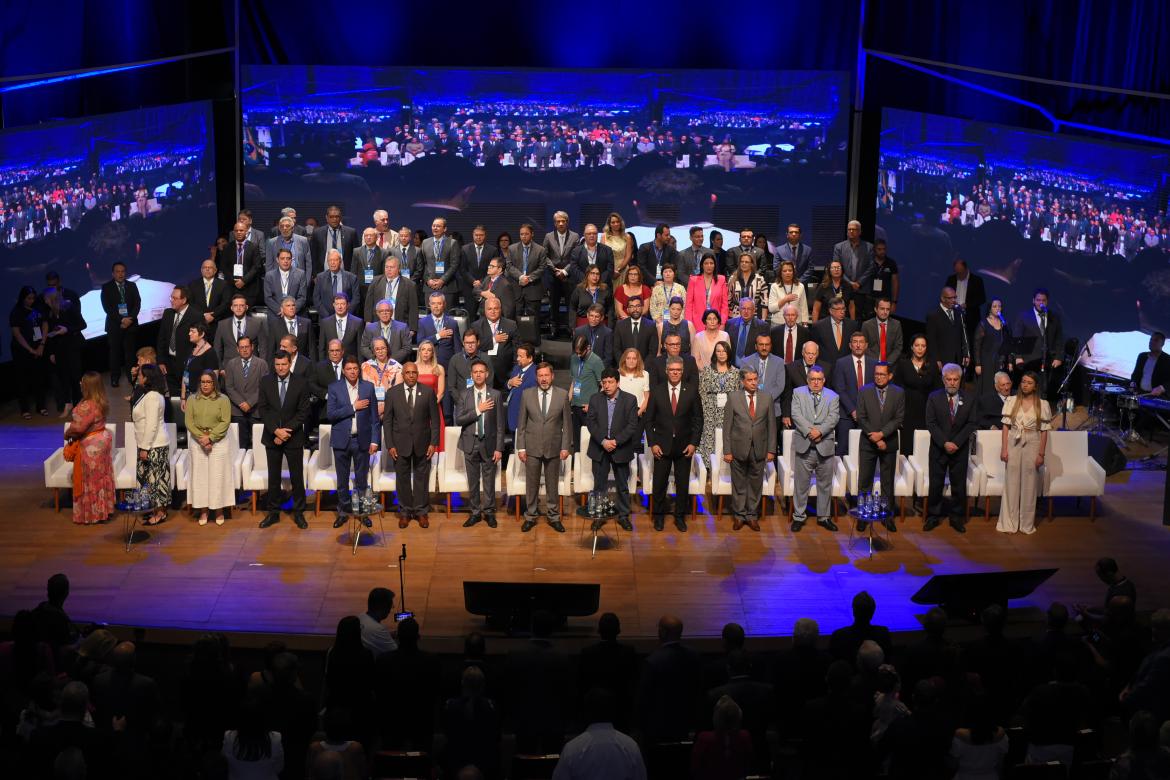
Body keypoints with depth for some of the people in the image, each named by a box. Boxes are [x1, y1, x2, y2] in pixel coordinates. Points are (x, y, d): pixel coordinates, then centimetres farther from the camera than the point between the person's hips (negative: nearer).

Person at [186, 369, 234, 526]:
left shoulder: (223, 399, -2)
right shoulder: (192, 399, 4)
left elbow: (225, 422, -8)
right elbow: (189, 422, -1)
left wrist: (210, 437, -16)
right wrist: (201, 438, -13)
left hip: (218, 442, -2)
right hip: (198, 442, 2)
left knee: (218, 475, -1)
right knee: (200, 475, 3)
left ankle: (219, 510, 9)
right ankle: (203, 511, 9)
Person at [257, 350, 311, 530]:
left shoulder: (301, 383, -5)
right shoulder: (265, 381, 0)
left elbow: (303, 412, -7)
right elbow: (262, 409, -1)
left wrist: (286, 431, -14)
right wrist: (276, 430, -13)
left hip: (294, 437, -2)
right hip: (271, 437, 2)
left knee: (297, 477, 3)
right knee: (273, 477, 9)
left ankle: (299, 513, 13)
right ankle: (273, 513, 18)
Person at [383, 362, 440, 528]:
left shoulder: (428, 392, -1)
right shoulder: (392, 393, -1)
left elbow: (434, 419, 1)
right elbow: (387, 420, 0)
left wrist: (433, 442, -5)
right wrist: (389, 445, -5)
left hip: (422, 443, 0)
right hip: (400, 443, 0)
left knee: (421, 478, 6)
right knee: (402, 478, 7)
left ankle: (421, 511, 16)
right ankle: (405, 511, 18)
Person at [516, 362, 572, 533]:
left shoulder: (562, 395, -2)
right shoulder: (527, 394, -1)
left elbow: (567, 423, 1)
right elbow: (521, 423, 2)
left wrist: (565, 447, -3)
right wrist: (521, 447, -2)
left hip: (553, 448, 0)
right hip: (532, 447, 0)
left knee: (553, 484, 8)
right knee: (531, 484, 6)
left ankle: (553, 517, 19)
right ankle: (531, 516, 18)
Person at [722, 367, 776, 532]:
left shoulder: (767, 398, 3)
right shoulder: (733, 398, -3)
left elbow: (771, 426, 5)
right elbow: (727, 426, -2)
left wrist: (771, 450, 1)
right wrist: (727, 451, -6)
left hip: (759, 450, 1)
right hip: (739, 449, -1)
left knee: (756, 484, 9)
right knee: (739, 485, 8)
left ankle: (752, 515, 21)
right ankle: (739, 515, 20)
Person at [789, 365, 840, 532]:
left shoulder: (832, 396, 7)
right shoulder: (798, 393, 5)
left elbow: (833, 418, -6)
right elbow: (796, 415, -7)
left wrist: (820, 431, -20)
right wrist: (809, 431, -18)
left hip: (825, 447, 1)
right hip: (804, 446, -1)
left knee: (825, 484, 9)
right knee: (801, 484, 4)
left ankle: (824, 517, 20)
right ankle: (799, 516, 13)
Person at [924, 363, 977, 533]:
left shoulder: (969, 399, 2)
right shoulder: (934, 397, -1)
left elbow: (971, 423, -2)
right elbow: (931, 423, -5)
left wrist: (957, 442, -13)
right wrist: (944, 443, -15)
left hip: (960, 449, 1)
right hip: (938, 448, -1)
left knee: (959, 485, 5)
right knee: (936, 484, 3)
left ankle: (957, 518, 15)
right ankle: (933, 517, 13)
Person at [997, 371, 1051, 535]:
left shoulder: (1043, 404, -2)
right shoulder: (1011, 401, 1)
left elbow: (1044, 431, 0)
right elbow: (1006, 426, 2)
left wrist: (1041, 454, -4)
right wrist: (1004, 448, -4)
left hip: (1032, 445, -1)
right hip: (1013, 443, 1)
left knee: (1029, 485, 6)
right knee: (1011, 483, 3)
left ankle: (1027, 523, 17)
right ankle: (1009, 523, 11)